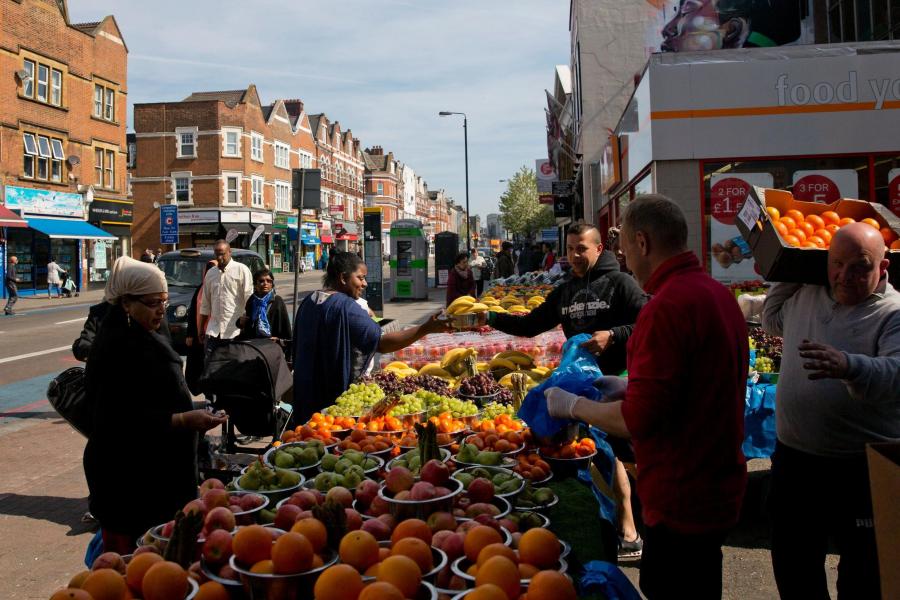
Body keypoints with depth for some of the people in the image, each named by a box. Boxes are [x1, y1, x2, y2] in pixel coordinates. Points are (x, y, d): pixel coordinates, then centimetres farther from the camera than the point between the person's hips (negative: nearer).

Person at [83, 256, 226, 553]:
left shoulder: (143, 337, 12)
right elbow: (123, 422, -24)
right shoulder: (118, 349, -19)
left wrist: (190, 416, 17)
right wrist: (184, 420, -26)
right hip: (127, 481, -9)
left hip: (158, 472, 10)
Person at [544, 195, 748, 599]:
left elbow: (638, 419, -24)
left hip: (682, 501, -10)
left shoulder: (667, 306, -23)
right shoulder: (718, 293, 7)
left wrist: (573, 405, -9)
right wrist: (629, 385, 17)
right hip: (718, 486, 10)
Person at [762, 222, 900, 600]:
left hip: (862, 469, -5)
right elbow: (771, 319, 28)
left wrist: (849, 366, -46)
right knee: (792, 567, 19)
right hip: (794, 456, 6)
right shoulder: (805, 295, 7)